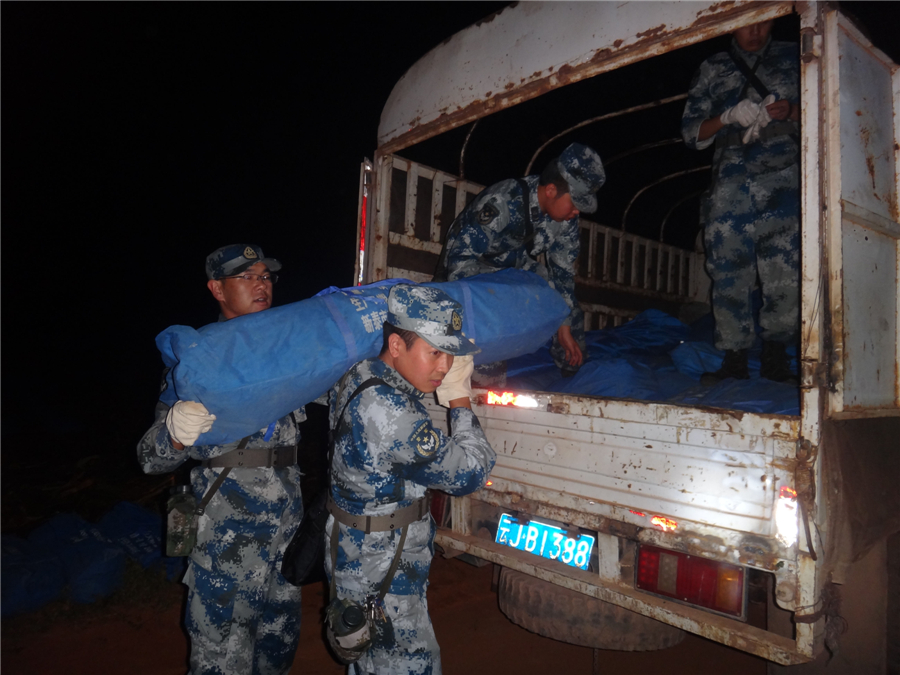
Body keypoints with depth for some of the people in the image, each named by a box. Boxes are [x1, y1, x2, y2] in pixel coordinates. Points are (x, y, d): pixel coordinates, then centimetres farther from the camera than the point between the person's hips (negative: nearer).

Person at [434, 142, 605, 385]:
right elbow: (460, 255, -32)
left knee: (570, 311, 6)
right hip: (475, 265, -6)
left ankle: (573, 378, 25)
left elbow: (563, 271, -5)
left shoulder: (566, 215, -13)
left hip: (518, 265, 7)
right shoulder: (500, 203, -36)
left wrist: (565, 329, -4)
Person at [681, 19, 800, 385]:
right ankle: (734, 358, 0)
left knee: (785, 271, -7)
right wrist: (729, 116, -7)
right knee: (729, 271, -5)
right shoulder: (712, 69, 19)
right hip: (730, 184, 0)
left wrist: (790, 111, -3)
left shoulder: (793, 57, 20)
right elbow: (691, 132, 13)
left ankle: (775, 358, 1)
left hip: (783, 179, 0)